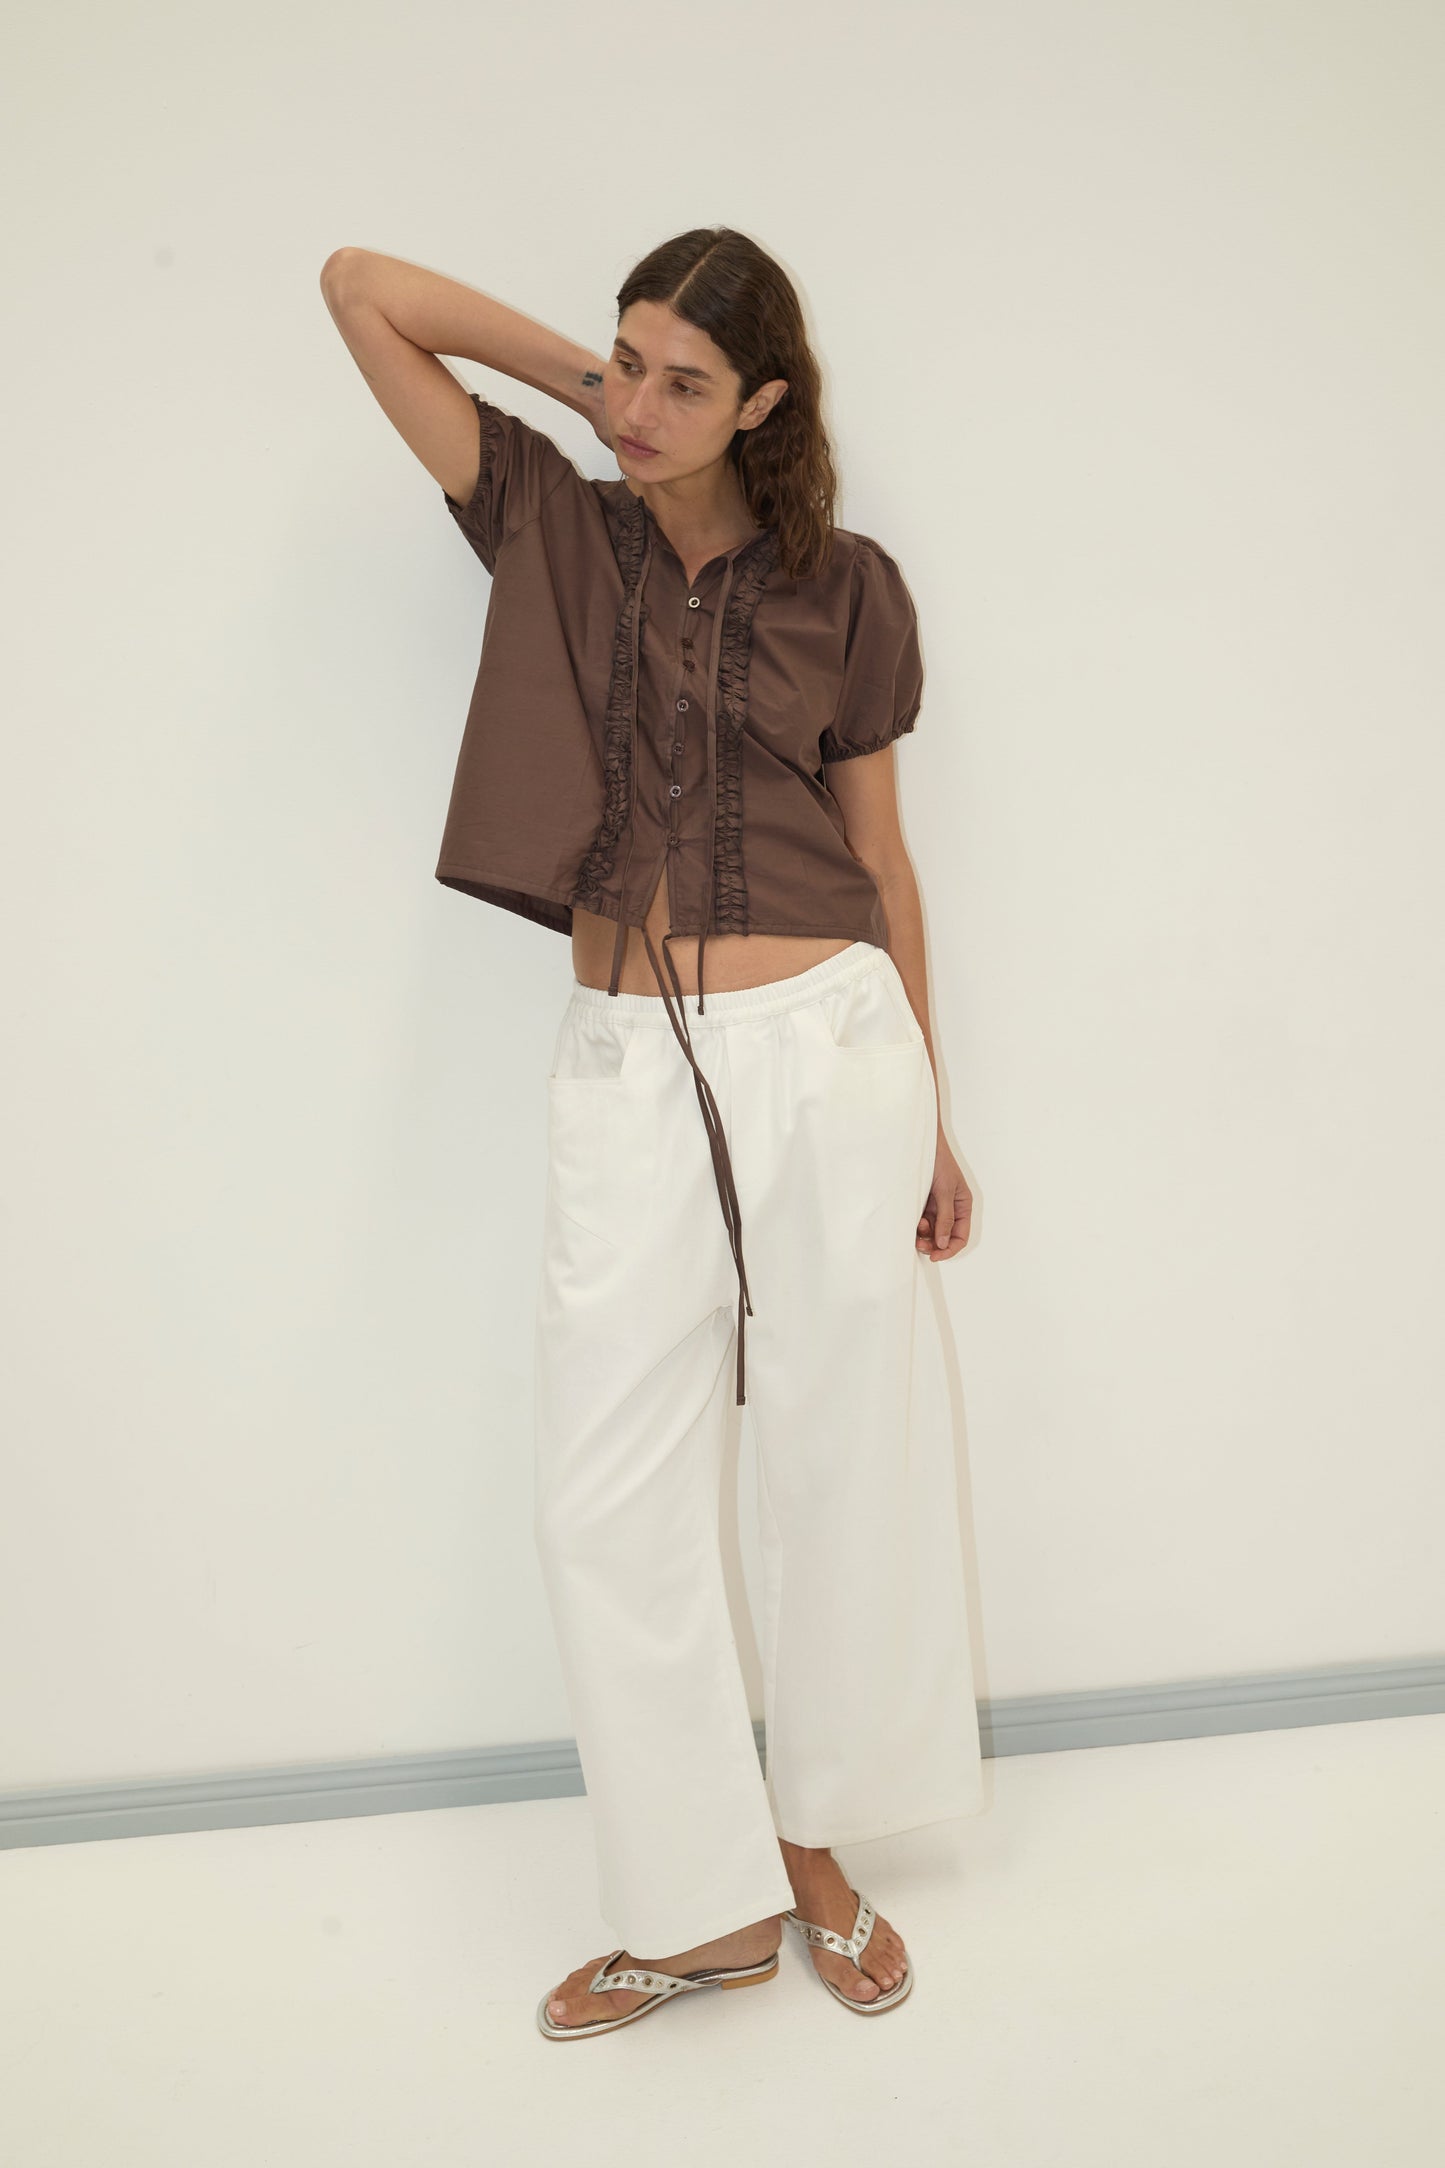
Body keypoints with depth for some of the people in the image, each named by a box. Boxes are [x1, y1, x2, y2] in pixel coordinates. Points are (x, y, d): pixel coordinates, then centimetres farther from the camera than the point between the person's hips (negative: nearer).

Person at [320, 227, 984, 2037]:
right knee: (610, 1498, 3)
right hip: (629, 1070, 1)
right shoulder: (551, 525, 7)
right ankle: (710, 1903, 23)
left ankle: (817, 1844, 33)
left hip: (826, 1044, -1)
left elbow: (880, 860, 10)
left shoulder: (844, 589, 5)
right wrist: (581, 375, 8)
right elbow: (360, 288, 6)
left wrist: (929, 1125, 11)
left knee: (838, 1463, 9)